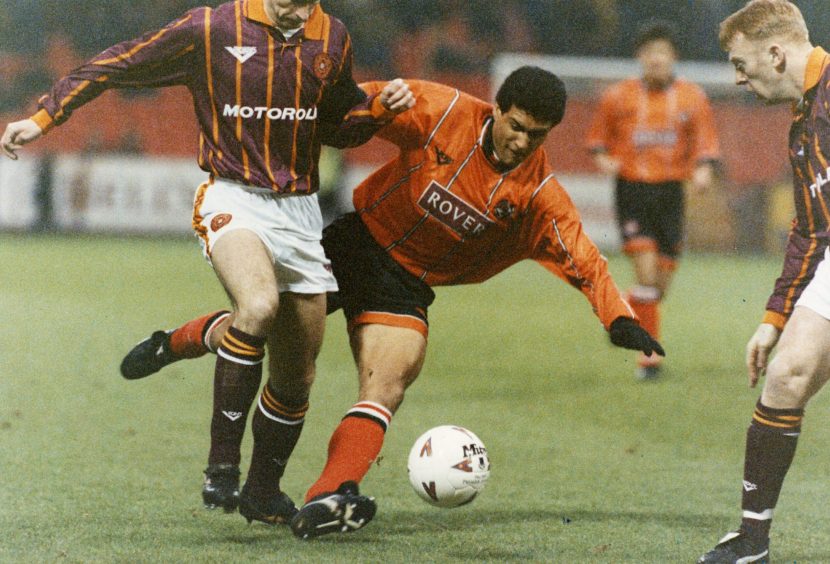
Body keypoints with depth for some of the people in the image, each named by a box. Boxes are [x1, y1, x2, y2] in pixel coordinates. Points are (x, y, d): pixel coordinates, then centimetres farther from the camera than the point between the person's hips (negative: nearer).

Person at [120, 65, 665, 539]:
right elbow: (363, 102, -7)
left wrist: (620, 319, -29)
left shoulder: (539, 195, -13)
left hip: (407, 284, 1)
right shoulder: (444, 112, -17)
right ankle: (176, 343, 35)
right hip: (360, 238, -1)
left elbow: (584, 260, -16)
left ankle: (324, 502, -32)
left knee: (389, 383, -21)